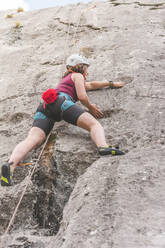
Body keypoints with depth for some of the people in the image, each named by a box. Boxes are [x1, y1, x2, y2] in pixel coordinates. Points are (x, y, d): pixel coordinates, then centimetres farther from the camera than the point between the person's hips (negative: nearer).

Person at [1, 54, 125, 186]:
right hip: (60, 101, -6)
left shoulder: (66, 79, 46)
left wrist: (111, 83, 66)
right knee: (94, 124, -15)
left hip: (44, 107, 7)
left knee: (32, 139, -18)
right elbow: (82, 96, 5)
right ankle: (103, 147, -48)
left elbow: (90, 85, 58)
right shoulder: (77, 75, 23)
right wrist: (90, 107, 24)